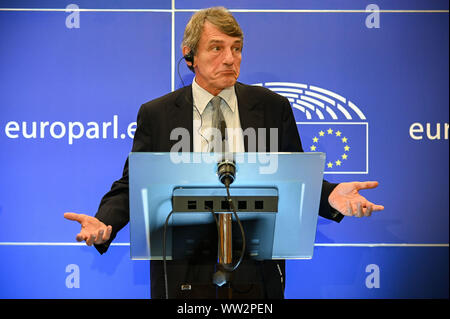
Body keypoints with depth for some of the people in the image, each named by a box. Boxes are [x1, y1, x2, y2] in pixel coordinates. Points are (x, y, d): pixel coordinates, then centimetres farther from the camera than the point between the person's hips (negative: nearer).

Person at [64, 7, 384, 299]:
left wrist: (330, 195, -16)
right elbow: (131, 185, 3)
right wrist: (104, 222, -16)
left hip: (255, 274, 1)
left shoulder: (273, 107, 1)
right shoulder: (155, 114, 0)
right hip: (183, 274, 0)